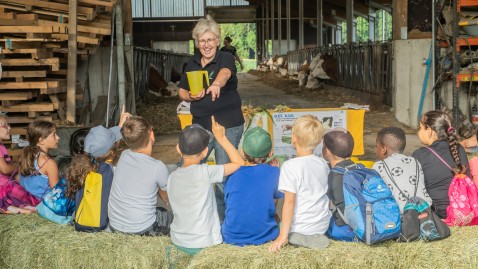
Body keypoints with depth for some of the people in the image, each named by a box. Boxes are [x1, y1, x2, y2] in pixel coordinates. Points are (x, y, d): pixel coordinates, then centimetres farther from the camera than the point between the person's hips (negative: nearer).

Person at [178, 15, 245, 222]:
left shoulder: (225, 59, -8)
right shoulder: (192, 64, 9)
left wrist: (216, 84, -55)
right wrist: (191, 97, -9)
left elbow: (225, 73, -32)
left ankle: (222, 218, 13)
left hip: (228, 125, -6)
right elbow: (182, 92, 15)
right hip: (200, 124, 6)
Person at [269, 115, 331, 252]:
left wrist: (283, 235, -20)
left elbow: (290, 201, -21)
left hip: (300, 227, -7)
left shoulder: (290, 166, -18)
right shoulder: (323, 164, 1)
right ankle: (315, 237, 3)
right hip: (323, 224, 7)